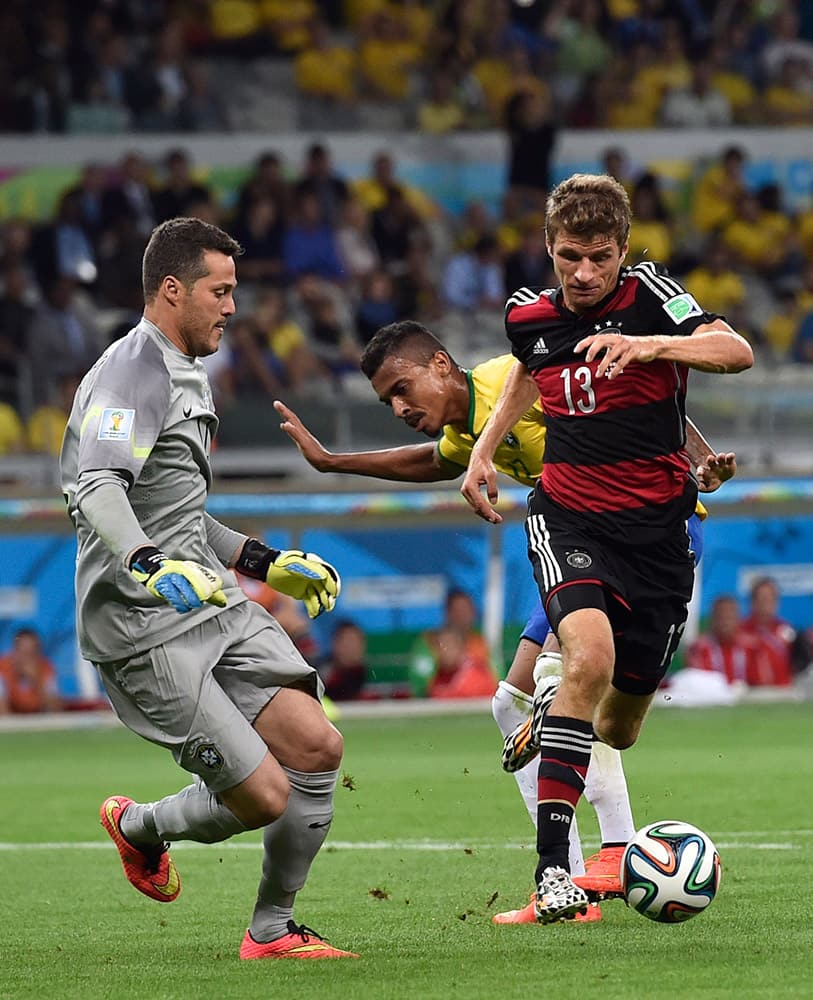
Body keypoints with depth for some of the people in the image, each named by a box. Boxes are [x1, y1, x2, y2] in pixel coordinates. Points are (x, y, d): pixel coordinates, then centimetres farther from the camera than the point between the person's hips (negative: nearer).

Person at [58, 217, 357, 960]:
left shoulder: (188, 376, 22)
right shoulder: (133, 374, -13)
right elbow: (97, 490, -29)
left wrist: (267, 563, 29)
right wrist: (152, 566, -44)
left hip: (212, 604, 9)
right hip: (144, 629, -9)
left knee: (317, 747, -7)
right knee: (263, 797, -11)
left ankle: (272, 931, 10)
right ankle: (139, 827, 21)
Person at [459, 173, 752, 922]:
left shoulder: (648, 294, -9)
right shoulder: (531, 317, 3)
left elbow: (736, 352, -24)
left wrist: (648, 345, -38)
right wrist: (485, 449, 18)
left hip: (657, 524, 0)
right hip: (568, 516, 0)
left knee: (618, 728, 8)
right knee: (590, 658, -30)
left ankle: (553, 713, 49)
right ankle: (551, 867, -30)